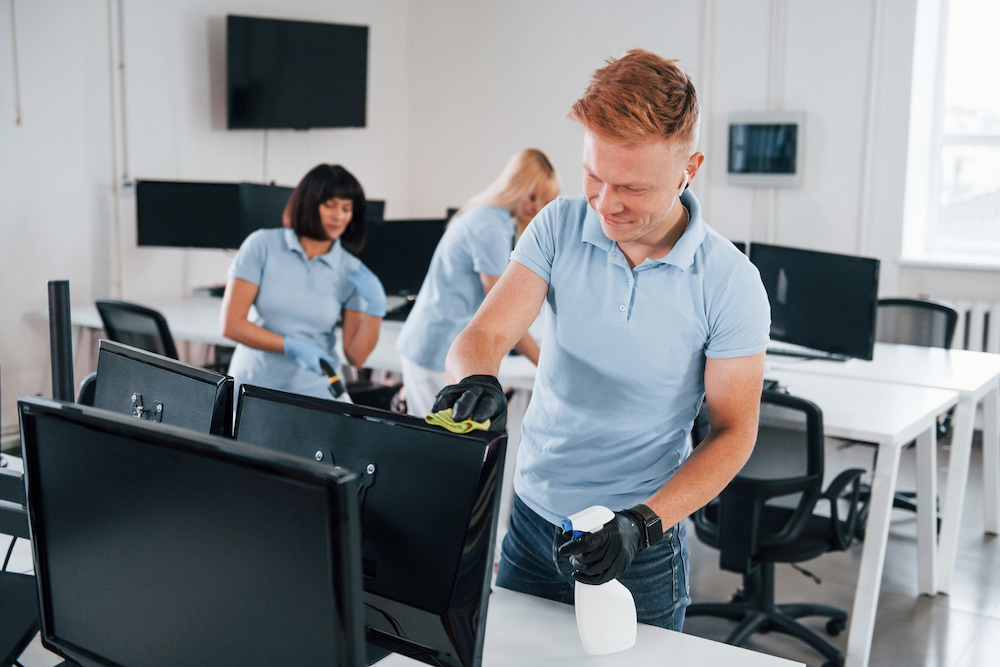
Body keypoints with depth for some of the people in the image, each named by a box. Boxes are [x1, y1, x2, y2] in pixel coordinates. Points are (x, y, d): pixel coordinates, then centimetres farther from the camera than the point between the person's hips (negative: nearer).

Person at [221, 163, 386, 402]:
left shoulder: (351, 272, -1)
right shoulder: (262, 245, -4)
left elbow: (356, 357, -3)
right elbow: (231, 324, -9)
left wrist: (375, 307, -16)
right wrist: (291, 346, -17)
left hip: (315, 392, 1)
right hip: (253, 386, -1)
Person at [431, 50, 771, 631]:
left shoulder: (729, 283, -14)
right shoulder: (560, 227, -7)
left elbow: (733, 431, -9)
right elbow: (484, 335, -12)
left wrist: (643, 523, -22)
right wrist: (477, 379, -36)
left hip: (641, 544, -2)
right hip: (532, 518, 3)